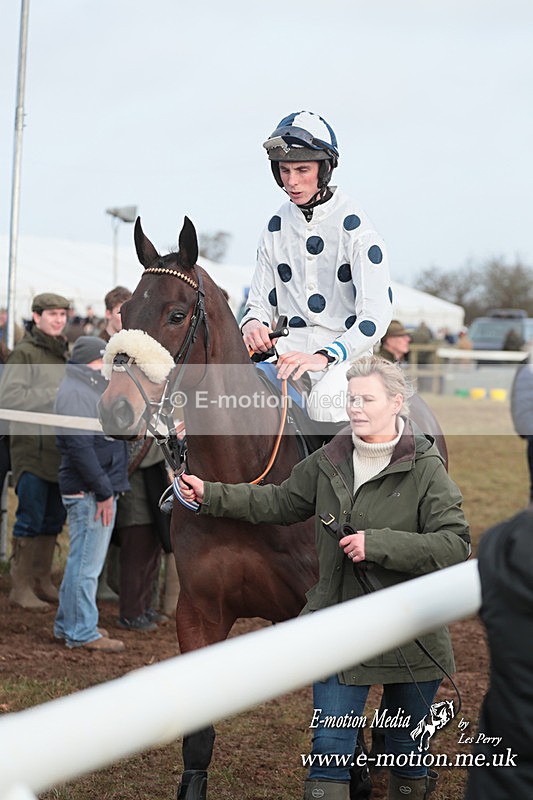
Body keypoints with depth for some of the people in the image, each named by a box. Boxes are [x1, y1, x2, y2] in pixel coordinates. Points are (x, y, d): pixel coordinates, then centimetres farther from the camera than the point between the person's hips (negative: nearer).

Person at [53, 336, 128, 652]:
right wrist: (103, 492, -21)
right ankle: (82, 632, 0)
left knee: (82, 561, 17)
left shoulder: (92, 388, 19)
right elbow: (80, 446, -22)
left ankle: (69, 624, 26)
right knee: (87, 562, -5)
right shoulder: (75, 392, -15)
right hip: (89, 493, -11)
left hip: (100, 489, 11)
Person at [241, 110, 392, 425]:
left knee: (325, 401, -37)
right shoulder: (277, 226, 12)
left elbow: (376, 315, -14)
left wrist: (324, 356, -29)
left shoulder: (354, 225, -6)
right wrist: (253, 323, -9)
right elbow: (262, 301, 18)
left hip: (345, 355, -4)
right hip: (287, 350, 5)